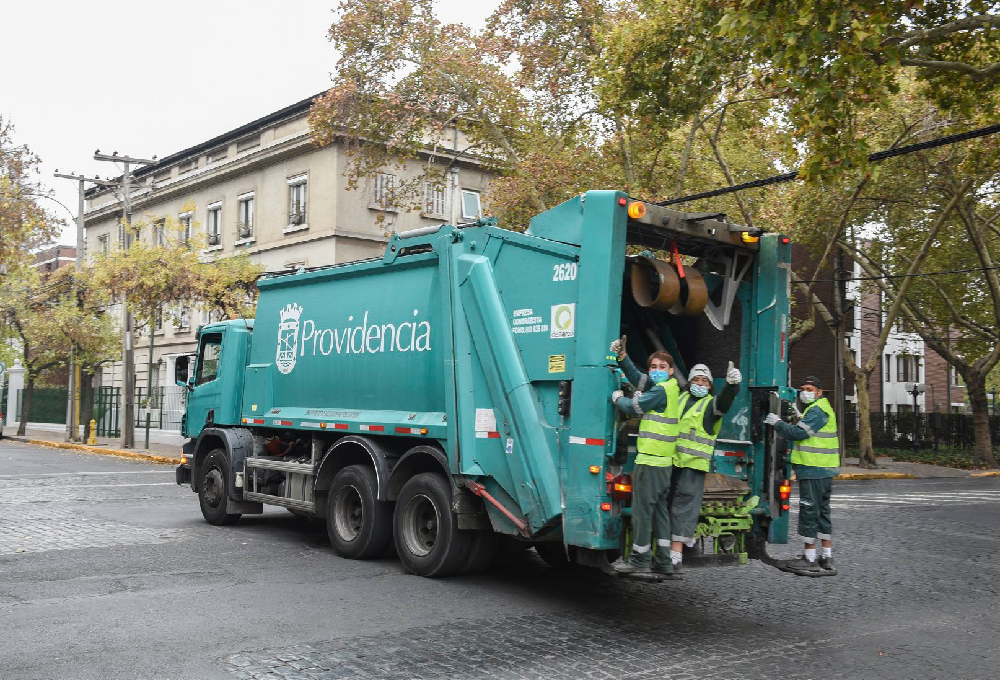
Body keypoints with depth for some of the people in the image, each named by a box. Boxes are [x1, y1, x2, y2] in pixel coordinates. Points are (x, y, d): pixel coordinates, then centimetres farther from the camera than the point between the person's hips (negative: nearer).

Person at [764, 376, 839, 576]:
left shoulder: (817, 411, -13)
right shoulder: (823, 408, 22)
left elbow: (798, 433, -20)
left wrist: (777, 422, -9)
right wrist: (796, 419, 8)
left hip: (813, 470, -11)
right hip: (824, 469, 11)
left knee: (809, 511, -6)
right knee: (822, 510, 14)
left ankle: (810, 560, -2)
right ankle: (826, 558, 19)